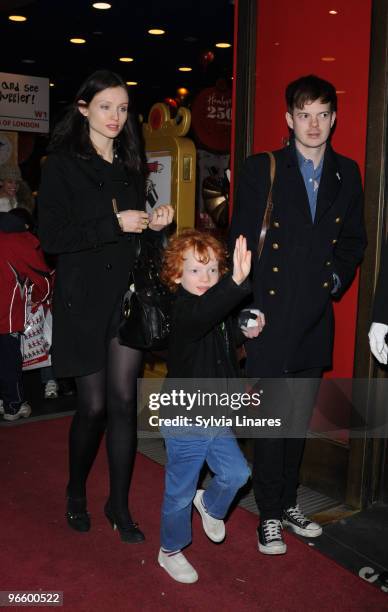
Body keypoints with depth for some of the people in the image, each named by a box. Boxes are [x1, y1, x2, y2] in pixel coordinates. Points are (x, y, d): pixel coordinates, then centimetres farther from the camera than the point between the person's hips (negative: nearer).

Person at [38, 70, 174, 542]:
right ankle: (76, 491, 30)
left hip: (128, 294, 4)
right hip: (84, 299, -4)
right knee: (94, 404, 2)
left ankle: (119, 503, 19)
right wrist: (114, 224, -18)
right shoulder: (62, 164, -3)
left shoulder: (130, 164, 13)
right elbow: (51, 238, -12)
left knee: (124, 401, 3)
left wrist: (154, 224, -1)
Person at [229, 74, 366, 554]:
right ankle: (270, 515, 20)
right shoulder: (261, 169, -3)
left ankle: (288, 503, 34)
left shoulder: (346, 174, 9)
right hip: (269, 318, -4)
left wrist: (338, 278, 1)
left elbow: (353, 239, 18)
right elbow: (242, 242, -5)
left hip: (315, 320, 4)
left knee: (300, 419, 16)